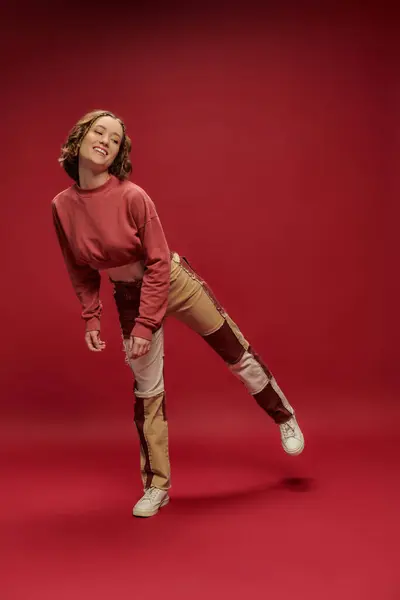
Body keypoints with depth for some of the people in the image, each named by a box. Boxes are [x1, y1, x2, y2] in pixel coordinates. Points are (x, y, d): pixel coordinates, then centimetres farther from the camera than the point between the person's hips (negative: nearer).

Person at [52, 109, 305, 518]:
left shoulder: (132, 196, -22)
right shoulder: (62, 207, -9)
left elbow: (158, 262, -19)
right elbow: (81, 272, 4)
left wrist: (145, 325, -19)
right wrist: (91, 318, 0)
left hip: (174, 281, -3)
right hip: (128, 296, 3)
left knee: (237, 354, 8)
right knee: (146, 390, 8)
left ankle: (285, 419, 36)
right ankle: (156, 487, 23)